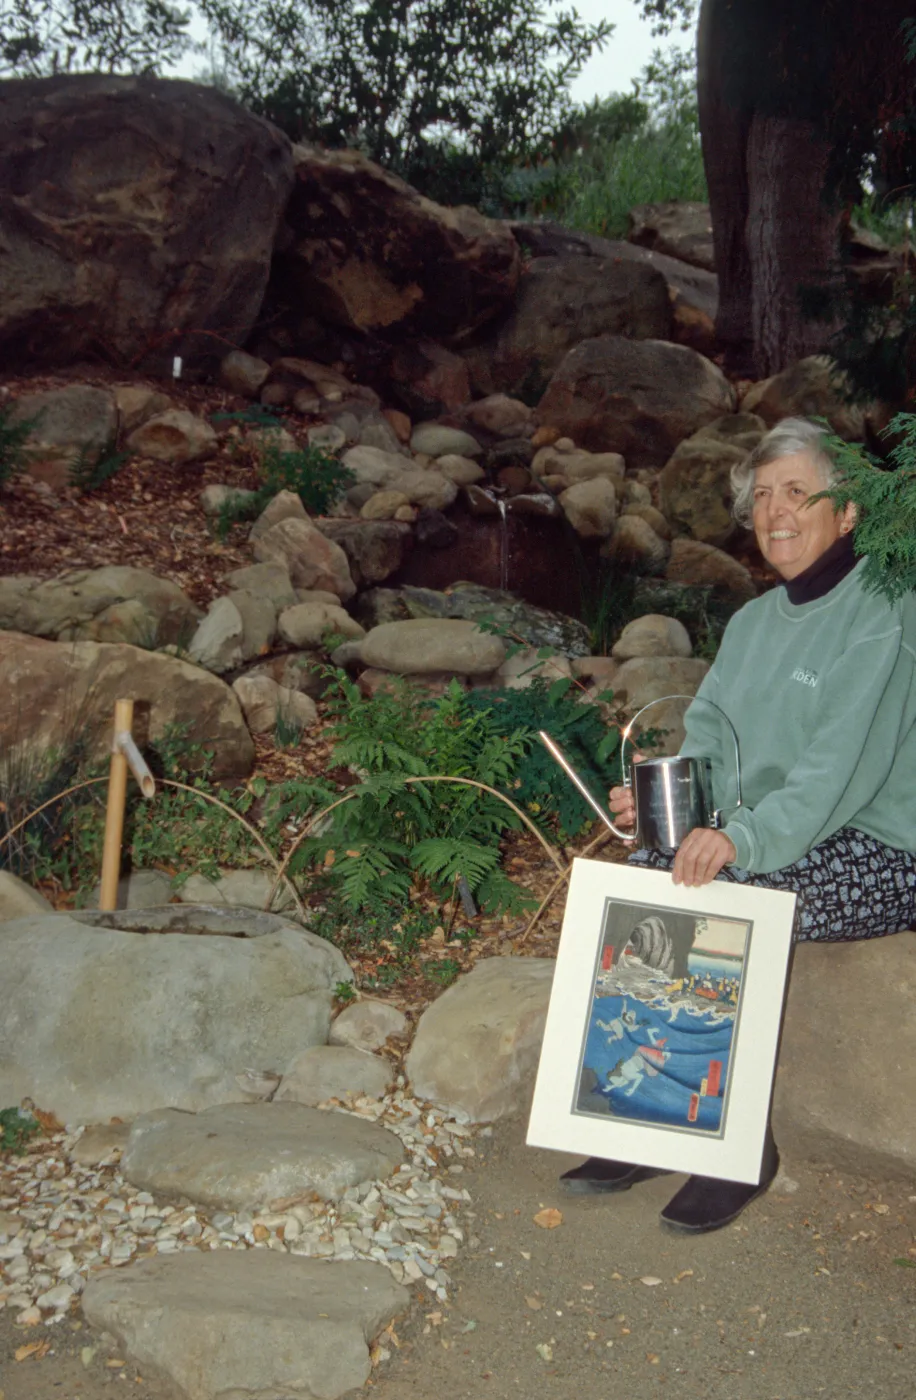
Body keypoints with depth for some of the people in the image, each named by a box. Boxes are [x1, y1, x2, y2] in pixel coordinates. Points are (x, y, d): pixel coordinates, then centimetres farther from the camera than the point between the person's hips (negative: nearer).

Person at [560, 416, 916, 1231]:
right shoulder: (755, 622, 14)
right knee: (636, 881, -16)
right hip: (770, 837, 7)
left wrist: (744, 837, -36)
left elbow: (843, 765, -24)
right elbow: (710, 739, 10)